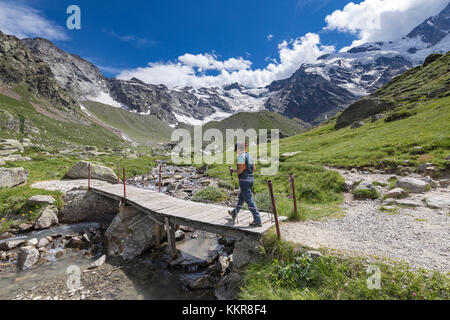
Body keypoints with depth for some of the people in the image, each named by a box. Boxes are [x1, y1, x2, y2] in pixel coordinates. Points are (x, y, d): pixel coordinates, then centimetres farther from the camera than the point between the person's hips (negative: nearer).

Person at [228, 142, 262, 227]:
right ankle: (234, 213, 40)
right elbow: (254, 169, 11)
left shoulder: (241, 156, -15)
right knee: (241, 197, 22)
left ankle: (258, 221, 0)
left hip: (244, 180, -9)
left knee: (249, 200, -3)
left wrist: (232, 170, -2)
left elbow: (240, 171, -18)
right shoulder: (249, 156, 10)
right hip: (251, 179, 9)